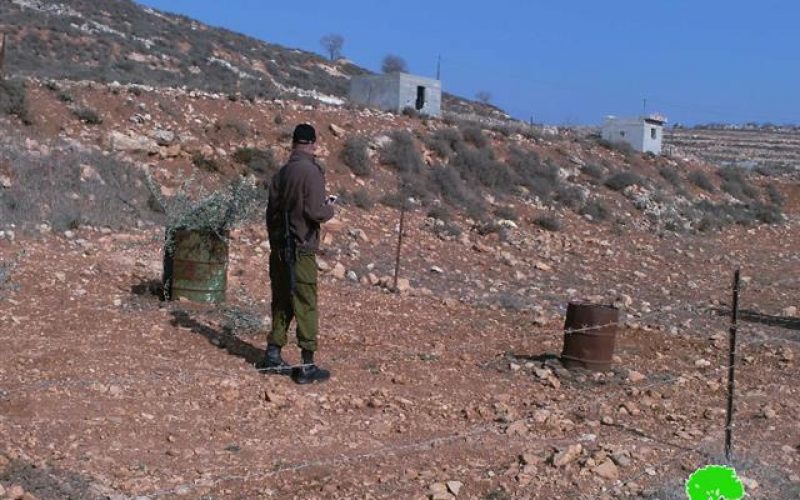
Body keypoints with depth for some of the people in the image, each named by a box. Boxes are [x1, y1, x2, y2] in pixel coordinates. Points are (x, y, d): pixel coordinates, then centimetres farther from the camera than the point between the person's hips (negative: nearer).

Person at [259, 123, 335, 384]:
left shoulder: (281, 172, 8)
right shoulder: (311, 171, -14)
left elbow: (272, 210, 11)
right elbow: (315, 213, -19)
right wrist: (330, 208, 2)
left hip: (278, 248, 7)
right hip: (301, 250, -7)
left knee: (282, 302, 17)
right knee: (306, 306, -1)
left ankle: (273, 355, 23)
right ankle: (308, 365, 3)